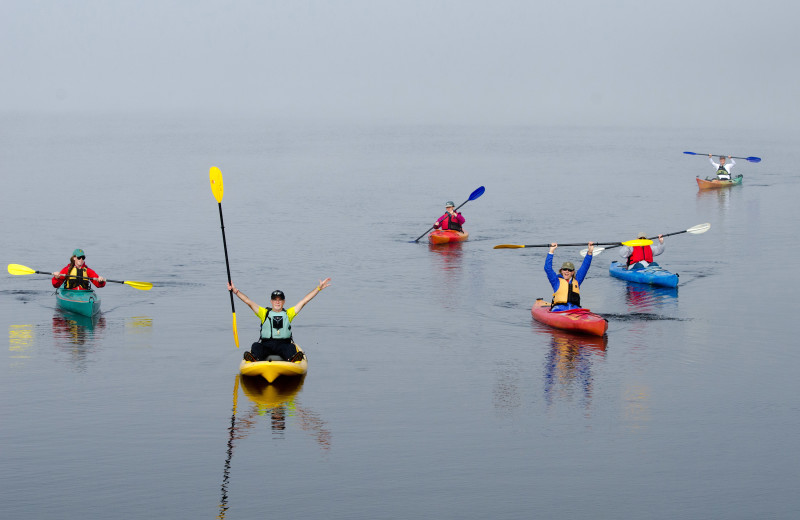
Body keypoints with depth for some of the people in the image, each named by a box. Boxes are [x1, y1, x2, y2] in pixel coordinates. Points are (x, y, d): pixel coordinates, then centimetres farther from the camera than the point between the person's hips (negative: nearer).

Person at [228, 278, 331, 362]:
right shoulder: (264, 313, 17)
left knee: (291, 348, -33)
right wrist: (235, 290, -1)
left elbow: (304, 301, 16)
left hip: (283, 344, 0)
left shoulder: (288, 313, 18)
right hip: (266, 345, 0)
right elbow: (248, 301, 9)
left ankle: (293, 358, -64)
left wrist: (319, 287, 13)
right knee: (256, 346, -30)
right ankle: (254, 358, -61)